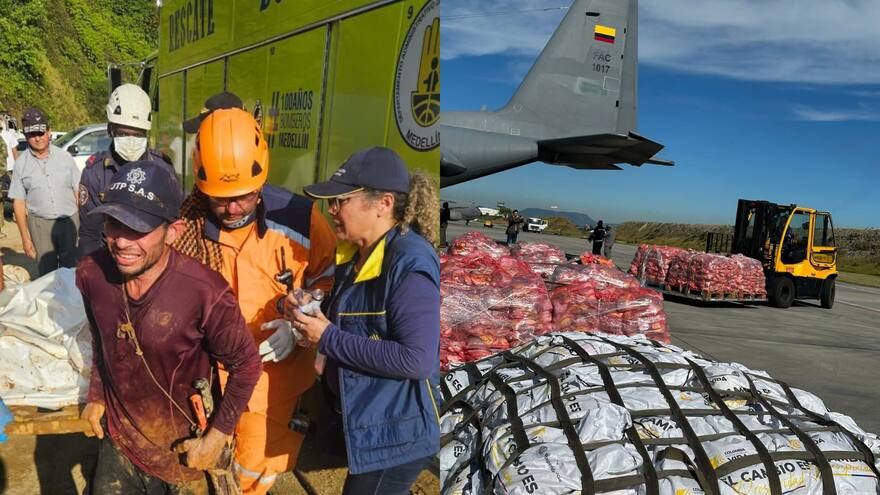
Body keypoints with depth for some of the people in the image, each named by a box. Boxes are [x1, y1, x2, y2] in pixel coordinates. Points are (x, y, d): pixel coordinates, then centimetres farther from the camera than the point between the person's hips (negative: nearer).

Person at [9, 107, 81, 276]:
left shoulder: (64, 157, 1)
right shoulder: (21, 164, 0)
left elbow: (78, 192, 5)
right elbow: (19, 203, 3)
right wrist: (25, 237, 0)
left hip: (69, 220, 0)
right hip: (40, 224, 0)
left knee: (70, 268, 8)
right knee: (46, 271, 6)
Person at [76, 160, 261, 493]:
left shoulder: (205, 293, -30)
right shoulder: (91, 273, -14)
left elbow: (246, 364, -16)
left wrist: (217, 437, -12)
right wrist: (96, 396, 12)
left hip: (184, 454, -3)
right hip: (118, 442, 4)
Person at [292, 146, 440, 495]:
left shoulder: (410, 264, -25)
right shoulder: (357, 253, 4)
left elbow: (417, 359, -31)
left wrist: (328, 339, -25)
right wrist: (312, 313, -2)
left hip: (397, 431, -9)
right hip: (363, 420, 9)